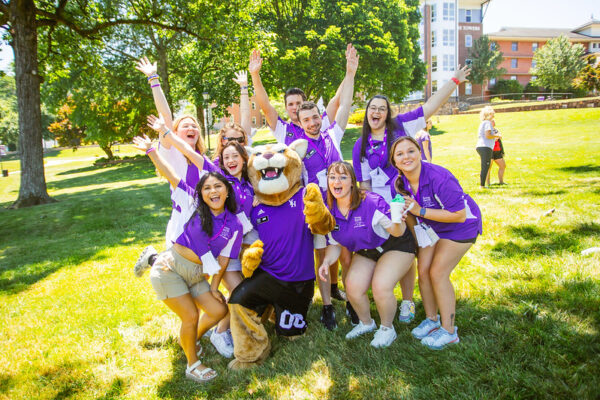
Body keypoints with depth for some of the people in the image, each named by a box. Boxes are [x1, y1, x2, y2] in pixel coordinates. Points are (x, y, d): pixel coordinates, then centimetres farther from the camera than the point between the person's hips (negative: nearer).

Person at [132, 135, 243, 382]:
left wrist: (214, 287, 5)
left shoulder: (233, 226, -2)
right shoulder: (194, 206, -9)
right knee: (191, 317, -8)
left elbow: (223, 258, 2)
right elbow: (170, 175, -11)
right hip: (169, 269, -4)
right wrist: (151, 150, -13)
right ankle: (192, 365, 16)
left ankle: (188, 340, 33)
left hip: (196, 275, 5)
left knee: (219, 310, 5)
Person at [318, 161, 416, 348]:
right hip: (365, 252, 5)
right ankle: (366, 323, 19)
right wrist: (326, 261, -18)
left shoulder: (372, 202, -30)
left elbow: (397, 232, -22)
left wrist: (399, 222, -46)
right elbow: (335, 244, 1)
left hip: (396, 247, -5)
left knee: (380, 287, -23)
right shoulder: (330, 212, -12)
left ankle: (387, 328, 7)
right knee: (353, 286, -13)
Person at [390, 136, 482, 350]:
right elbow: (409, 209, 8)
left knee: (438, 273, -9)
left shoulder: (439, 178, -34)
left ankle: (449, 331, 8)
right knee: (423, 271, 1)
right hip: (432, 226, 7)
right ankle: (431, 320, 23)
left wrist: (421, 211, -33)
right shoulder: (399, 182, -12)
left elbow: (460, 215, -31)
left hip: (461, 226, -6)